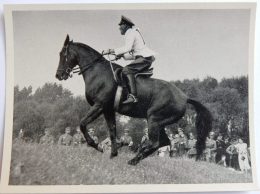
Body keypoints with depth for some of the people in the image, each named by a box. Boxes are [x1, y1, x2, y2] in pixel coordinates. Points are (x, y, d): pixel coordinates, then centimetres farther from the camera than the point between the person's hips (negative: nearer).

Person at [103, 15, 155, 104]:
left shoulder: (131, 32, -4)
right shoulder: (131, 33, 26)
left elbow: (127, 48, -20)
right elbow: (133, 54, 25)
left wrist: (111, 51, -18)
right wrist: (122, 55, 14)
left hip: (145, 57, -11)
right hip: (145, 58, 11)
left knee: (127, 70, -24)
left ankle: (133, 96, -36)